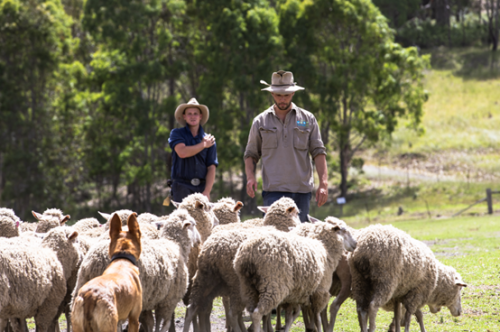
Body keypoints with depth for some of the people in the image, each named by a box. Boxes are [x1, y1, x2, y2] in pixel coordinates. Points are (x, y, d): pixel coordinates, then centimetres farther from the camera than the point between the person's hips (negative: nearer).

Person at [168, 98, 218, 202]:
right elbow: (182, 152, -12)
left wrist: (207, 191, -7)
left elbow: (211, 168, 6)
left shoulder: (209, 140, 13)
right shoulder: (176, 134, 8)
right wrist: (203, 145, 0)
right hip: (182, 186, -2)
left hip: (201, 187, 2)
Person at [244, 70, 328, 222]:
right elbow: (251, 154, 15)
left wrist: (323, 183, -3)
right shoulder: (261, 121, 11)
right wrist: (250, 177, -5)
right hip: (273, 191, -1)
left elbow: (318, 152, 8)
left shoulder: (308, 119, 11)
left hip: (302, 191, 1)